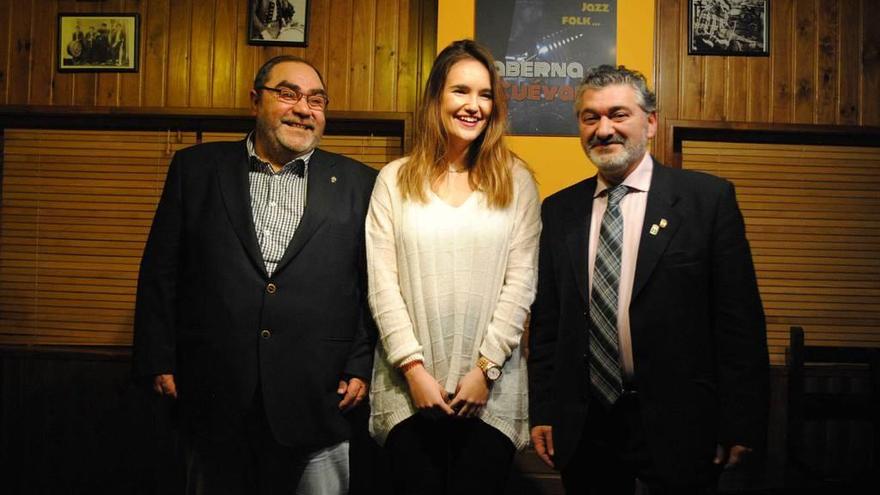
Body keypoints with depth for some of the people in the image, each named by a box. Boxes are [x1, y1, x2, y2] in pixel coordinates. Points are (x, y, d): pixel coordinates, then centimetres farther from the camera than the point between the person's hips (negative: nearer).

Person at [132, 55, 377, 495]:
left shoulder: (357, 184, 4)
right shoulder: (196, 168, 6)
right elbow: (160, 272, 6)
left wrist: (361, 368, -2)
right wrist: (159, 361, 2)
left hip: (318, 405, 0)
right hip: (214, 404, 1)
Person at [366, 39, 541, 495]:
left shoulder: (516, 181, 4)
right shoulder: (395, 179, 4)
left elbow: (521, 282, -1)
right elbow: (381, 283, -1)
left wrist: (485, 368, -7)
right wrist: (414, 368, -7)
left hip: (491, 388, 0)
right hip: (409, 386, 0)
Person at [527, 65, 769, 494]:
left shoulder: (708, 198, -5)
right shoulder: (558, 211, 5)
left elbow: (739, 317, -6)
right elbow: (546, 320, 8)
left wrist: (740, 422, -7)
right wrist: (542, 411, 5)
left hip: (677, 425, -3)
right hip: (583, 425, 3)